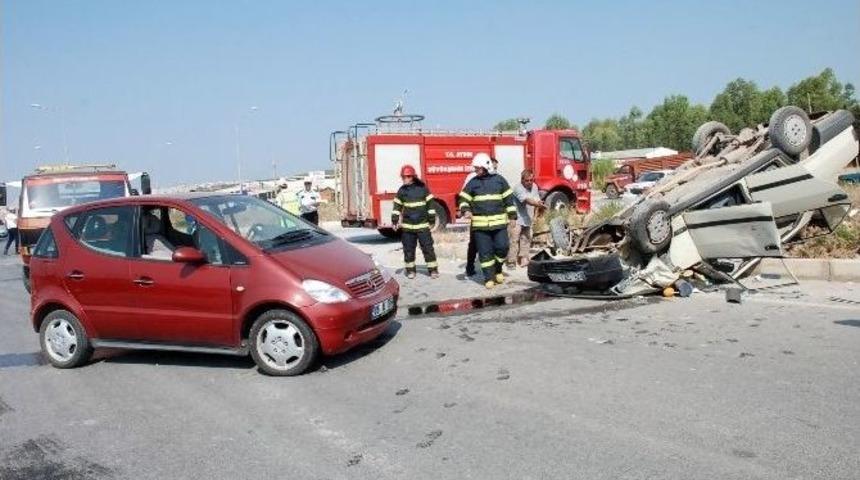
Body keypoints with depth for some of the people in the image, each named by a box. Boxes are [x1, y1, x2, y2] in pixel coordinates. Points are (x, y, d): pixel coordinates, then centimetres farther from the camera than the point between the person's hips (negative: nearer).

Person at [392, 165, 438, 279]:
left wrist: (432, 220, 0)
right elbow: (397, 206, 11)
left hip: (423, 225, -2)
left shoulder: (422, 188, -2)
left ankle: (433, 269, 5)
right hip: (407, 226, 2)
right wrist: (395, 220, 4)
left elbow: (430, 204, 1)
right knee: (408, 249, 7)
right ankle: (410, 270, 19)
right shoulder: (402, 191, 5)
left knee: (428, 247, -1)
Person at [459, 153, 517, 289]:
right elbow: (464, 199, 9)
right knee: (485, 252, 1)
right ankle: (489, 278, 8)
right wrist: (466, 210, -11)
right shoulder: (472, 182, 7)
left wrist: (512, 215, 4)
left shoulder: (499, 180, 5)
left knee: (502, 247, -2)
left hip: (499, 222, 0)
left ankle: (498, 270, 23)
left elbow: (509, 199, 8)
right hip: (480, 224, 0)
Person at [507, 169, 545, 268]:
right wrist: (538, 204, -46)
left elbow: (537, 200, 13)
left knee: (526, 240, 12)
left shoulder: (534, 187, 5)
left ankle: (523, 260, 21)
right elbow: (527, 200, -33)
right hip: (517, 219, -7)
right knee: (514, 240, -10)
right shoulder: (518, 188, -20)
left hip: (527, 219, 8)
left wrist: (535, 214, 5)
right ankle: (511, 262, -7)